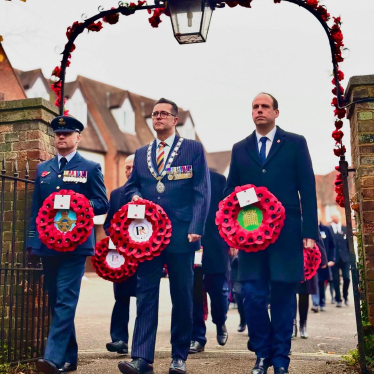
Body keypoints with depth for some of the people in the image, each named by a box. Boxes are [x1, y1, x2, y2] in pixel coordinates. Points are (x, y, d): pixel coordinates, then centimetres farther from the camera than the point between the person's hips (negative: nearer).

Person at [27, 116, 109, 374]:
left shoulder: (91, 168, 4)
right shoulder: (43, 169, 16)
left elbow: (102, 204, -1)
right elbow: (36, 207, 14)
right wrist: (33, 240, 6)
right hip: (48, 244, 5)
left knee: (66, 300, -12)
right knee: (57, 301, 9)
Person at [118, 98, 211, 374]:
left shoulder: (193, 149, 5)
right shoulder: (141, 153, 17)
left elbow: (202, 193, -1)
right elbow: (130, 186, 21)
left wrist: (195, 228, -12)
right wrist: (134, 197, -3)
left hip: (181, 234, -3)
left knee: (182, 297, 5)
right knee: (146, 294, -1)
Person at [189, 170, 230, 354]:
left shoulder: (218, 180, 4)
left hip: (215, 246, 0)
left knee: (218, 290, 8)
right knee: (193, 292, 3)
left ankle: (220, 323, 38)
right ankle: (197, 337, 15)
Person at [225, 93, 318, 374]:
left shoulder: (295, 143, 6)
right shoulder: (240, 149, 13)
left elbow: (307, 190, 1)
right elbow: (230, 191, 13)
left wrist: (310, 232, -6)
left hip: (287, 233, -2)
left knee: (283, 295, 4)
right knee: (253, 295, -1)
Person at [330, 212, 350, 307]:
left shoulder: (346, 229, 9)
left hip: (345, 258, 2)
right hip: (334, 258, -2)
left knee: (346, 278, -3)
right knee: (336, 280, 1)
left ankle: (345, 297, 19)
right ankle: (338, 300, 12)